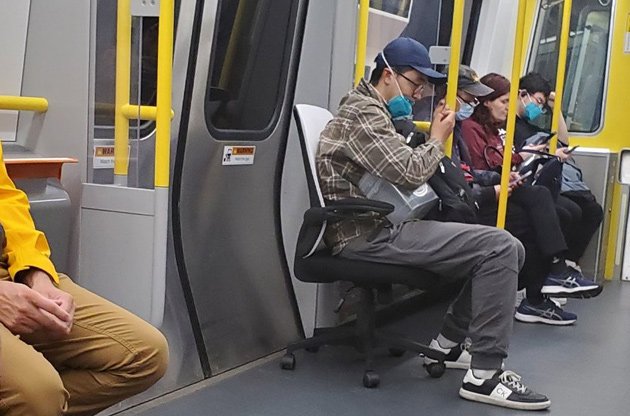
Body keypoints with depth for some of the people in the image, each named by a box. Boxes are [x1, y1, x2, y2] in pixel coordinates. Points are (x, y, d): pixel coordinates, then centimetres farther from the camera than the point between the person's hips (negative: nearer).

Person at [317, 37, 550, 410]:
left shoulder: (372, 112, 23)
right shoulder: (363, 113, -11)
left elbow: (401, 170, 21)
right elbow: (410, 174, -20)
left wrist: (432, 138, 5)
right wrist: (438, 139, -2)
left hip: (383, 227, 11)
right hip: (370, 235, -10)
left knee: (508, 249, 4)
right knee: (500, 248, -20)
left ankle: (450, 341, 11)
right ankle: (484, 374, -17)